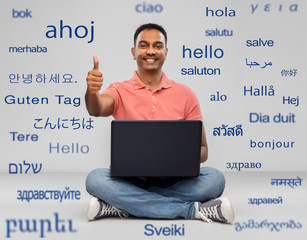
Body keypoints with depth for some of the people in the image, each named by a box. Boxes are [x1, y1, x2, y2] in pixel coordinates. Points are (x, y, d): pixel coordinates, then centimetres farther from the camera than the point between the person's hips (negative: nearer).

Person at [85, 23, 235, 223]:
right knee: (95, 179, -31)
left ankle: (123, 207, -25)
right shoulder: (120, 91, 6)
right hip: (130, 180, 0)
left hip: (173, 181, 1)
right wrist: (92, 91, -41)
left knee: (215, 178, -26)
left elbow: (202, 150, 8)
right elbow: (96, 109, -18)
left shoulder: (185, 94, 9)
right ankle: (193, 210, -26)